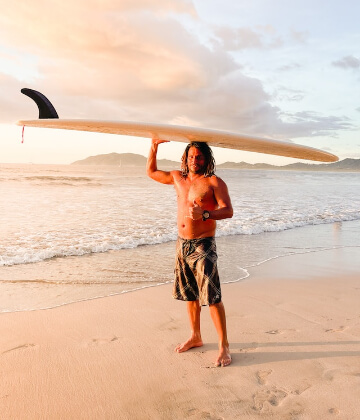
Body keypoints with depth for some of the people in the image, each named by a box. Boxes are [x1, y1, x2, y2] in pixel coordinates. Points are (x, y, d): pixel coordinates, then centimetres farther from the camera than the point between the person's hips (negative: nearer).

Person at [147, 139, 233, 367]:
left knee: (212, 297, -8)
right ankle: (195, 337, 32)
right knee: (190, 294, 16)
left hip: (203, 246, -6)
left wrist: (204, 214, -31)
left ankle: (224, 347, 3)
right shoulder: (178, 177, 11)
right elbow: (152, 172, 25)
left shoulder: (214, 182, -7)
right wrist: (154, 147, 14)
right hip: (182, 244, 7)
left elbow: (228, 210, -15)